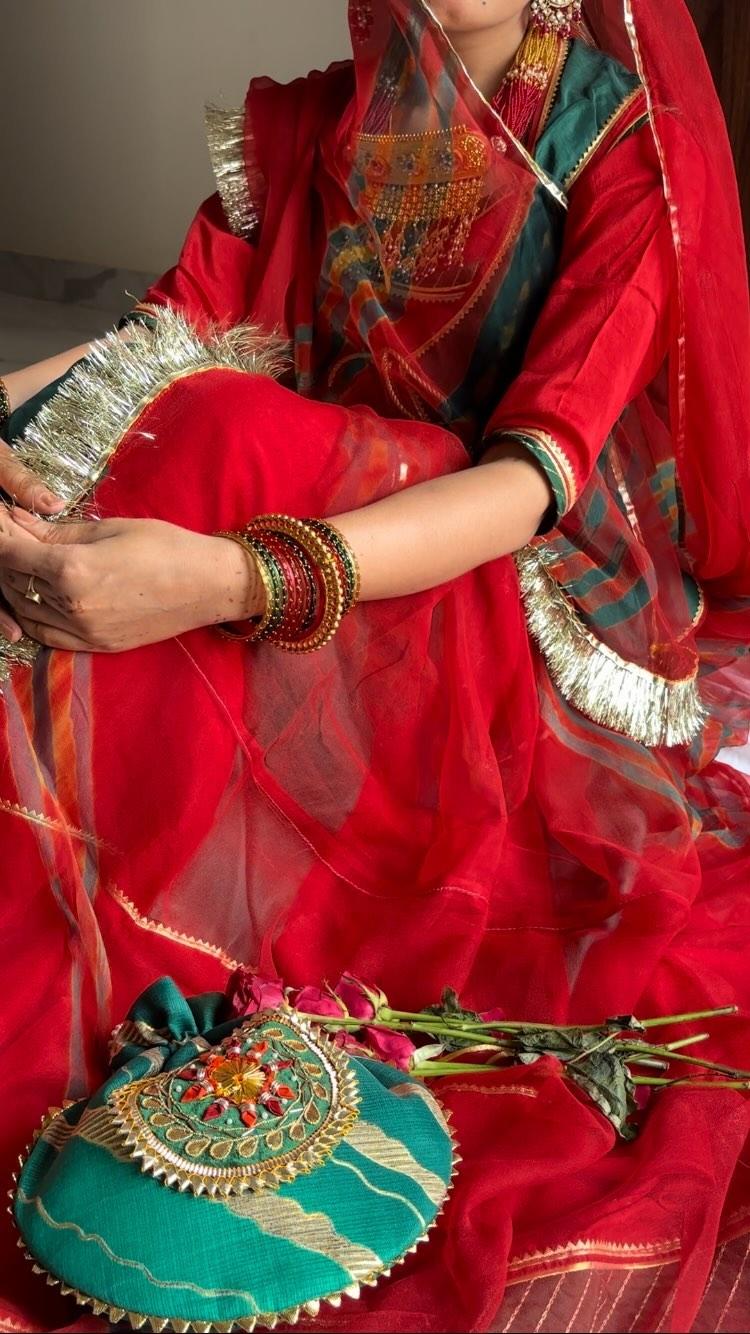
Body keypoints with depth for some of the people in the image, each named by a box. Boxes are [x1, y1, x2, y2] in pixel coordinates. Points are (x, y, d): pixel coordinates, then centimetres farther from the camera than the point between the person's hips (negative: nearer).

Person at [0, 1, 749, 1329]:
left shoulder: (637, 159, -11)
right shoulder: (309, 130, 4)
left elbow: (536, 473, -24)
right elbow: (173, 333, -5)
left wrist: (234, 580, -41)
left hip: (542, 593, -4)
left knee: (218, 441, -30)